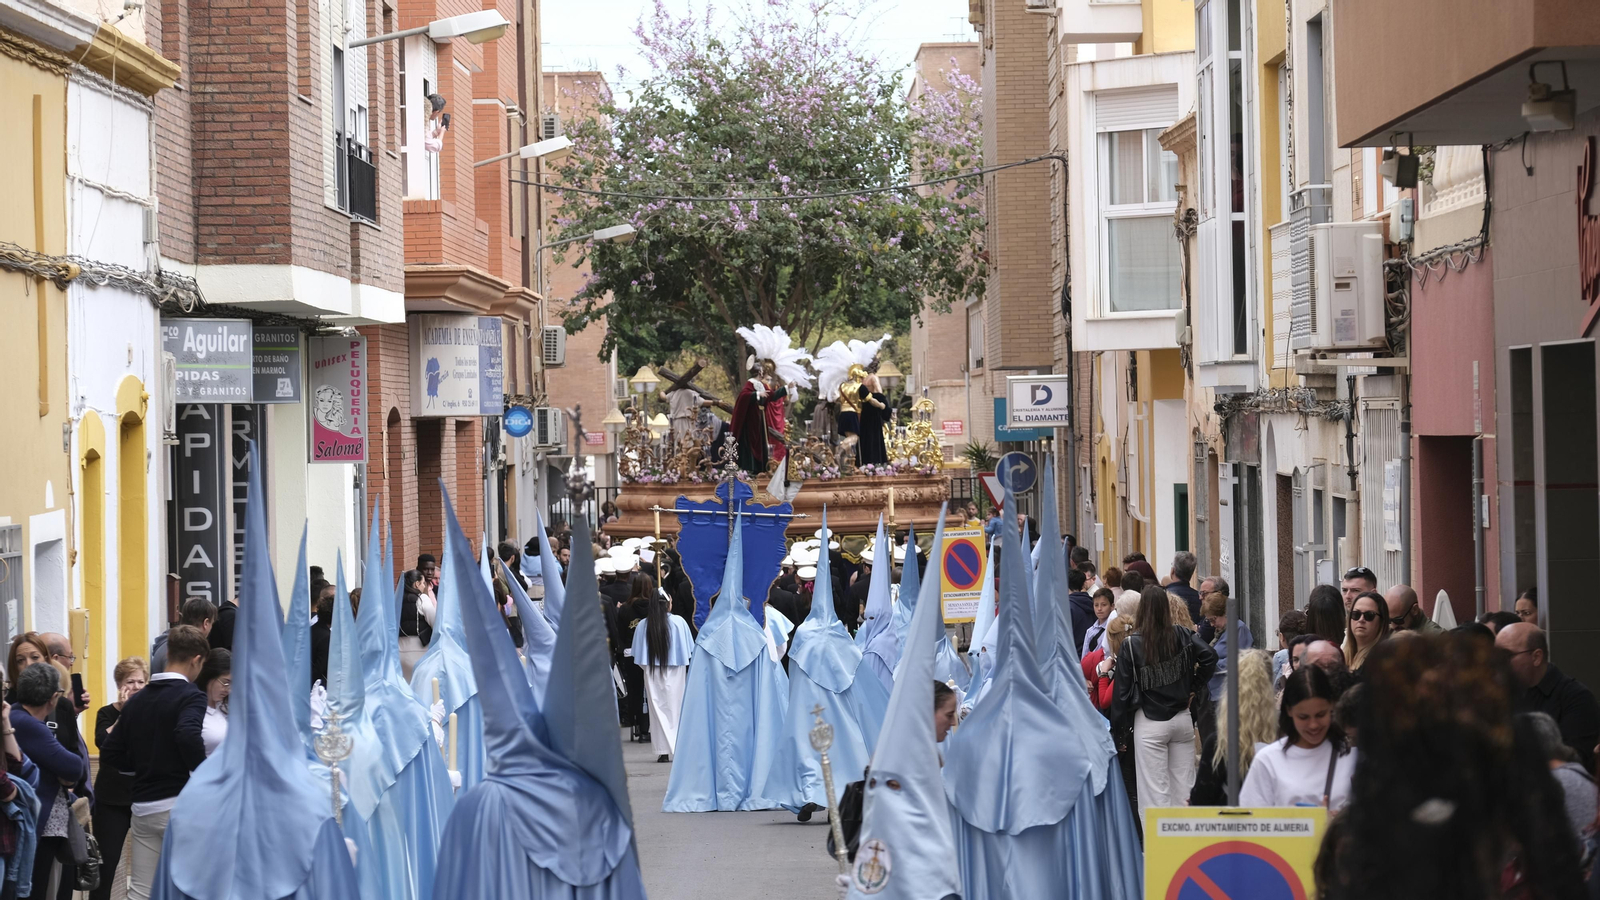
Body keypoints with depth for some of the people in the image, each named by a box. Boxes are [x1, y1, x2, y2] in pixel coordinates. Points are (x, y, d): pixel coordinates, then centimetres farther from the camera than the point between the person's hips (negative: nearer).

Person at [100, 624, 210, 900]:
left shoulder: (137, 700, 11)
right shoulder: (190, 696, -9)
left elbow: (110, 755, 10)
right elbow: (189, 735, -29)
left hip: (142, 806, 6)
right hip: (179, 803, -6)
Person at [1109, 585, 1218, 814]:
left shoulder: (1131, 645, -9)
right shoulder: (1182, 636, -2)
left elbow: (1122, 691, -7)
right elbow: (1209, 656, -12)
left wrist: (1115, 728, 0)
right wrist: (1193, 687, 2)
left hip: (1150, 723, -3)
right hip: (1182, 718, 3)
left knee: (1155, 792, 0)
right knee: (1183, 786, 12)